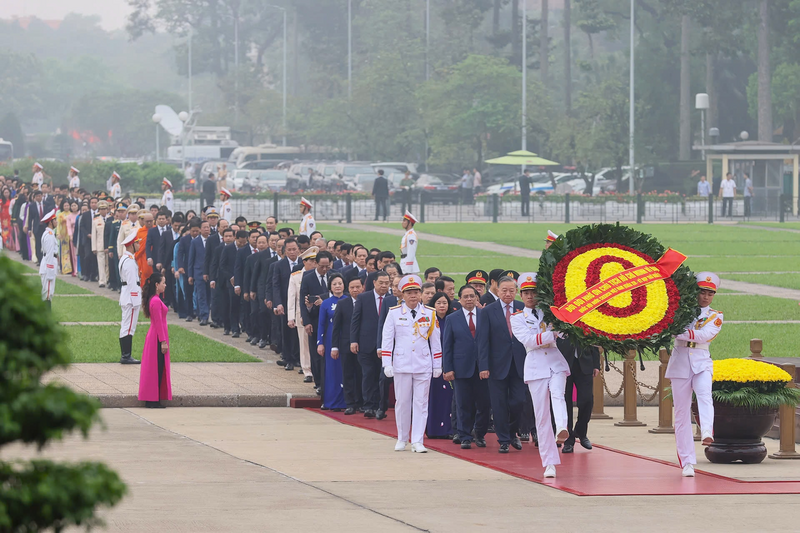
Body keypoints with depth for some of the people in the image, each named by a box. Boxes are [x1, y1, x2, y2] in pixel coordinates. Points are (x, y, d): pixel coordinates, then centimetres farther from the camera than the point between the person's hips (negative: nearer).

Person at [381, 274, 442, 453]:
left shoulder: (430, 314, 4)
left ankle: (417, 441, 0)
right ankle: (402, 439, 19)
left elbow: (435, 341, 9)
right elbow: (387, 339, 2)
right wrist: (387, 364, -5)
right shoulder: (394, 313, 1)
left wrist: (437, 366, 8)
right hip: (401, 364, 0)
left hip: (423, 365, 1)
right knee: (402, 402, 6)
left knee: (421, 403, -2)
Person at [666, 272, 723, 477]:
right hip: (680, 361, 1)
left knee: (704, 393, -33)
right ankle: (687, 462, -1)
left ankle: (707, 433, -54)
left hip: (701, 362, -1)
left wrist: (677, 332, -19)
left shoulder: (715, 317, 8)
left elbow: (703, 335, -10)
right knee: (682, 412, -2)